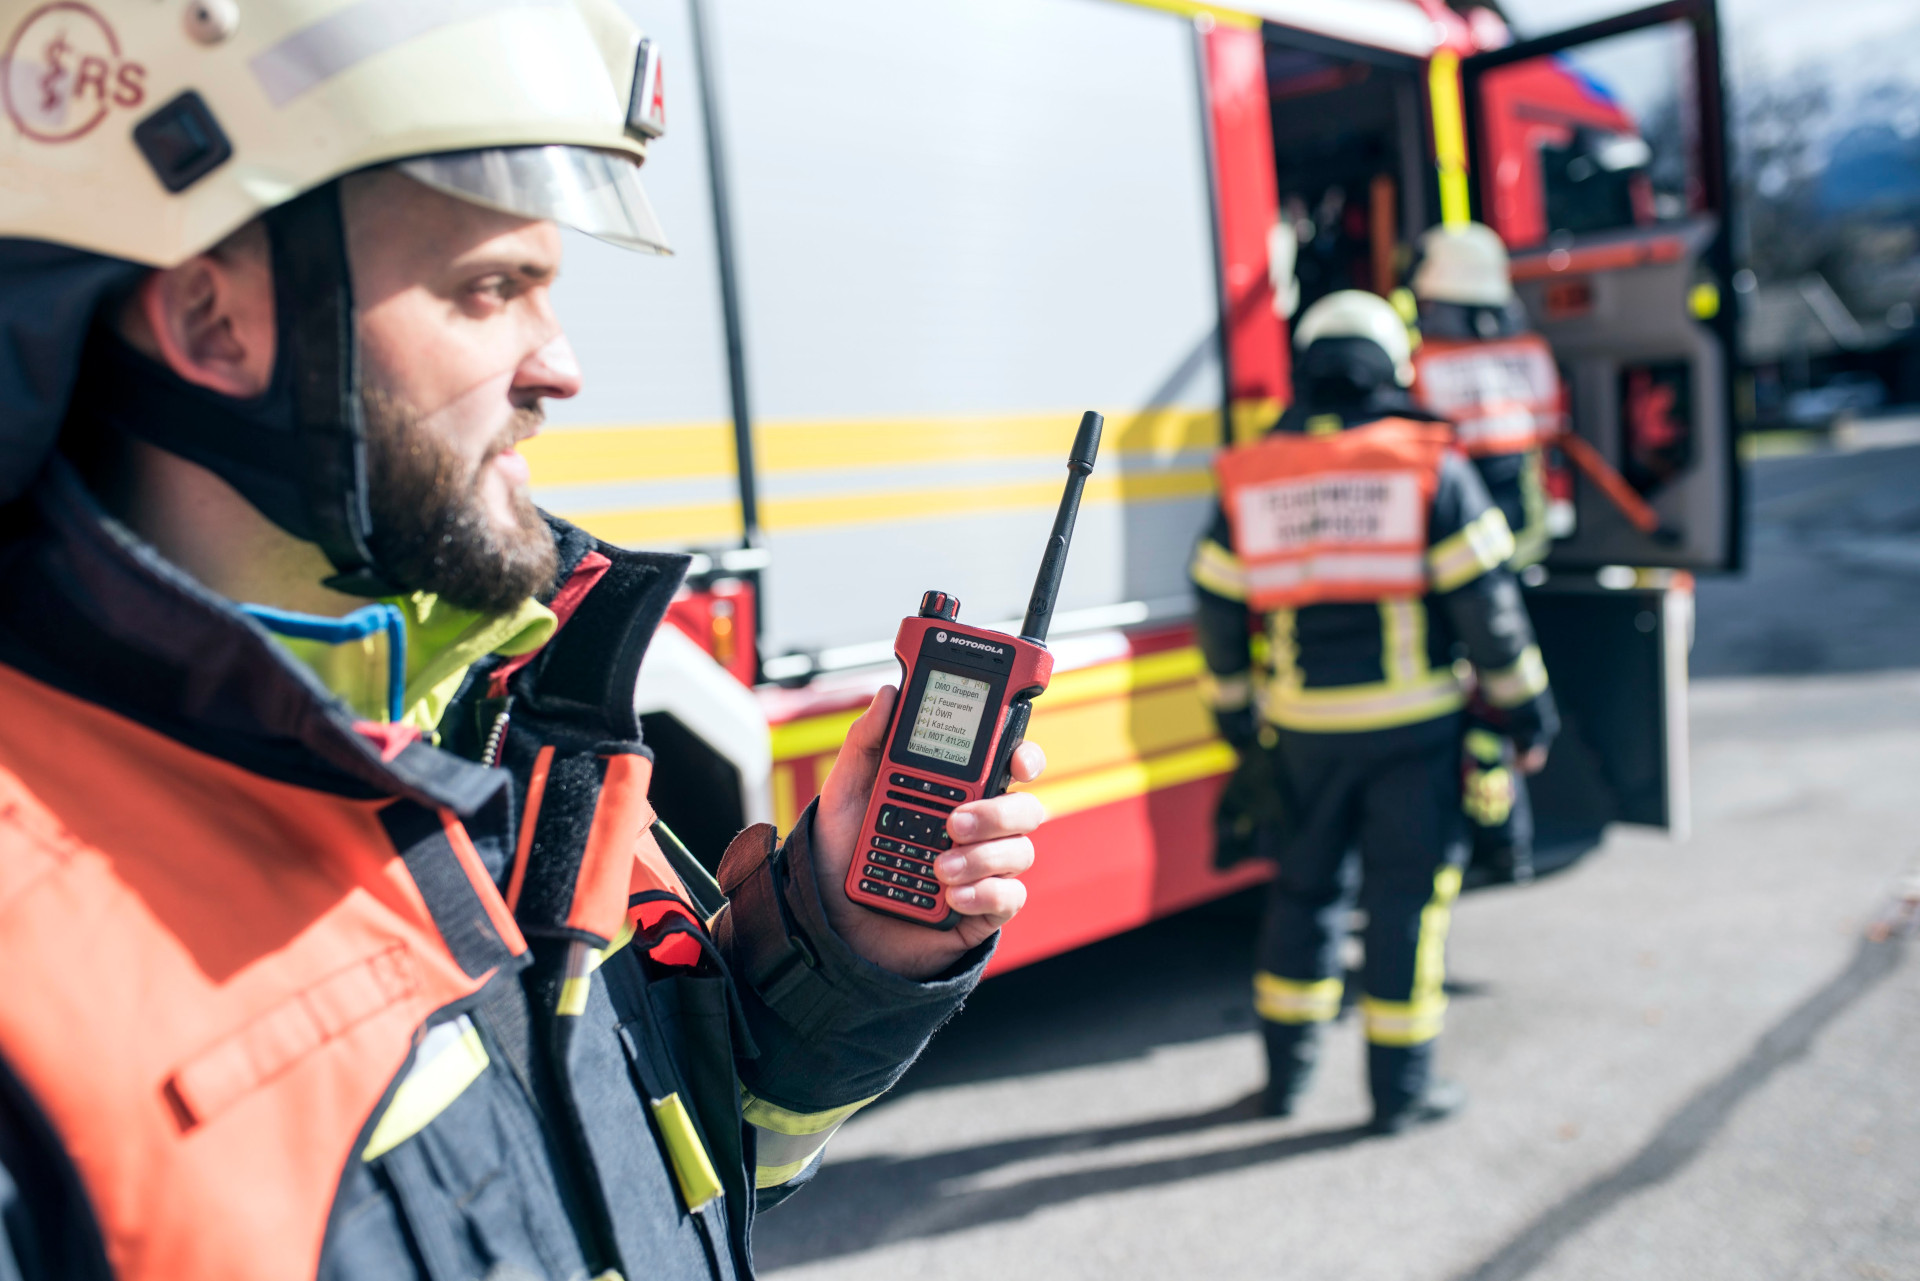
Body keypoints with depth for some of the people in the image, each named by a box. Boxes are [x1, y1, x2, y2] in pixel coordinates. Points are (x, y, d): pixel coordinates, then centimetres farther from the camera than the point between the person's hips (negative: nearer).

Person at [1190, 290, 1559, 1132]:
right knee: (1407, 893, 7)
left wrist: (1235, 709, 19)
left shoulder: (1250, 479, 2)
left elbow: (1218, 606, 5)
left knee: (1304, 884, 17)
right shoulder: (1431, 468, -6)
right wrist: (1522, 704, 3)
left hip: (1305, 725, 3)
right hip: (1411, 720, -3)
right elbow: (1482, 602, -8)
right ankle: (1401, 1086, 16)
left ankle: (1286, 1069, 26)